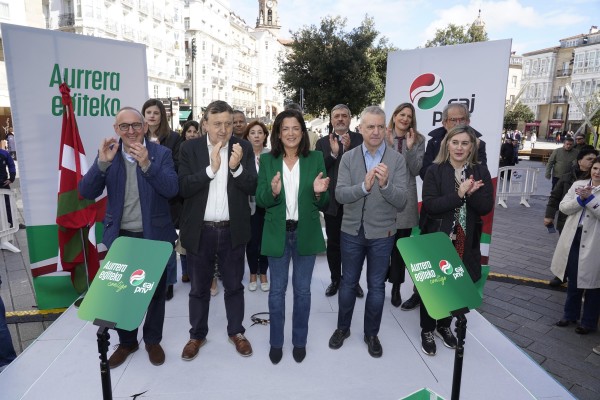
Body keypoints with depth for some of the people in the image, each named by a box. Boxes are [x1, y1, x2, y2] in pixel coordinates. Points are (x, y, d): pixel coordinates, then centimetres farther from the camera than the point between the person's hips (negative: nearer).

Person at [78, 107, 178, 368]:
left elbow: (172, 190, -19)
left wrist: (147, 164, -31)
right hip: (120, 236, 2)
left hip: (154, 236, -1)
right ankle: (126, 341, 37)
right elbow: (86, 193, -8)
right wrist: (102, 163, -23)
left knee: (156, 292, 13)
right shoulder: (107, 154, -1)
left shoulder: (161, 153, -7)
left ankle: (153, 340, 35)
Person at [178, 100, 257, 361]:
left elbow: (252, 188, -7)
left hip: (232, 231, 0)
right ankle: (197, 334, 36)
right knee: (199, 288, 16)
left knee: (234, 286, 15)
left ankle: (236, 332, 35)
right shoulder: (190, 148, -3)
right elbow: (183, 188, -12)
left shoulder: (243, 148, -2)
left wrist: (236, 167, -24)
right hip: (200, 231, 0)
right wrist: (211, 169, -24)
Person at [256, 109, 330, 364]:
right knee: (277, 290, 12)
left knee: (302, 290, 13)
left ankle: (300, 341, 33)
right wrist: (272, 191, -24)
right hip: (277, 233, 0)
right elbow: (260, 200, -4)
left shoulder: (315, 159, -2)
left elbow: (323, 203, 0)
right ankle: (276, 342, 32)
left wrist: (318, 193, -22)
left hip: (306, 233, 0)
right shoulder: (267, 160, -2)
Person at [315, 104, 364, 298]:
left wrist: (349, 148, -22)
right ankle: (335, 279, 25)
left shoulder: (359, 139, 0)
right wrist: (333, 153, -18)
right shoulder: (322, 142, 4)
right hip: (332, 201, 1)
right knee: (333, 243, 10)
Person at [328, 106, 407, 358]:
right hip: (352, 231, 1)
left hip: (382, 233, 0)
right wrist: (363, 186, -33)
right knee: (348, 282, 16)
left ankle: (371, 334, 34)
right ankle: (342, 327, 37)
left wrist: (385, 184, -33)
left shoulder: (397, 160, -8)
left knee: (376, 286, 13)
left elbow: (401, 201, -14)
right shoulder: (348, 158, -5)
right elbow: (340, 195, -16)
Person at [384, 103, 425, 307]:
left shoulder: (418, 140, 5)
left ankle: (396, 287, 22)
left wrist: (410, 148, -15)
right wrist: (387, 144, -16)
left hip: (405, 198, 1)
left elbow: (416, 170, -3)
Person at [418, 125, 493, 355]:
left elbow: (486, 207, -4)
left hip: (466, 241, 3)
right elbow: (430, 205, -17)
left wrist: (471, 193, -21)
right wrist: (459, 194, -23)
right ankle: (427, 330, 25)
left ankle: (444, 325, 36)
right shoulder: (435, 170, -7)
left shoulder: (481, 172, 3)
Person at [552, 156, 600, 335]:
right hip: (574, 237, 4)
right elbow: (563, 207, -1)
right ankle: (570, 314, 34)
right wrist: (580, 199, -16)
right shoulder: (578, 184, 5)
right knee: (573, 279, 17)